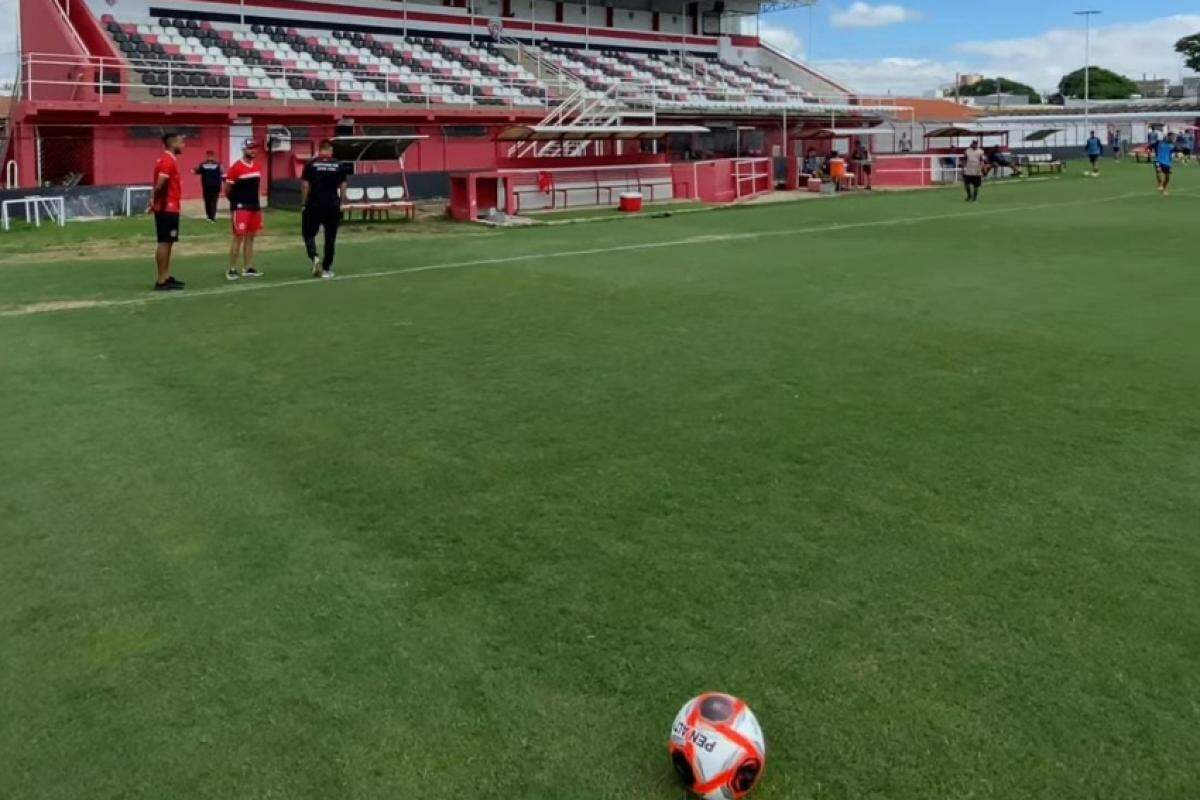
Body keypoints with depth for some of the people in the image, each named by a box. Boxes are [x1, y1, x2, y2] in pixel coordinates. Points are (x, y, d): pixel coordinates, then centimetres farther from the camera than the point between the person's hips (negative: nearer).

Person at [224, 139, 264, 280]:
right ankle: (232, 270, -2)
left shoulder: (257, 167, 10)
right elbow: (227, 190, -7)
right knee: (238, 238, -7)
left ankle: (248, 269, 14)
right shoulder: (236, 168, -12)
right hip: (240, 208, -7)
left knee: (250, 238, 9)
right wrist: (236, 202, 3)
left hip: (254, 207, 7)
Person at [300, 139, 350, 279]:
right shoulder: (339, 165, 2)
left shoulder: (311, 165, -2)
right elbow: (343, 187, 2)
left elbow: (305, 186, -3)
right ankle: (326, 269, 10)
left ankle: (314, 257, -11)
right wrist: (341, 203, 11)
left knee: (309, 234, 13)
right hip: (333, 206, 1)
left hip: (314, 206, -1)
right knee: (330, 238, 8)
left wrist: (303, 204, 4)